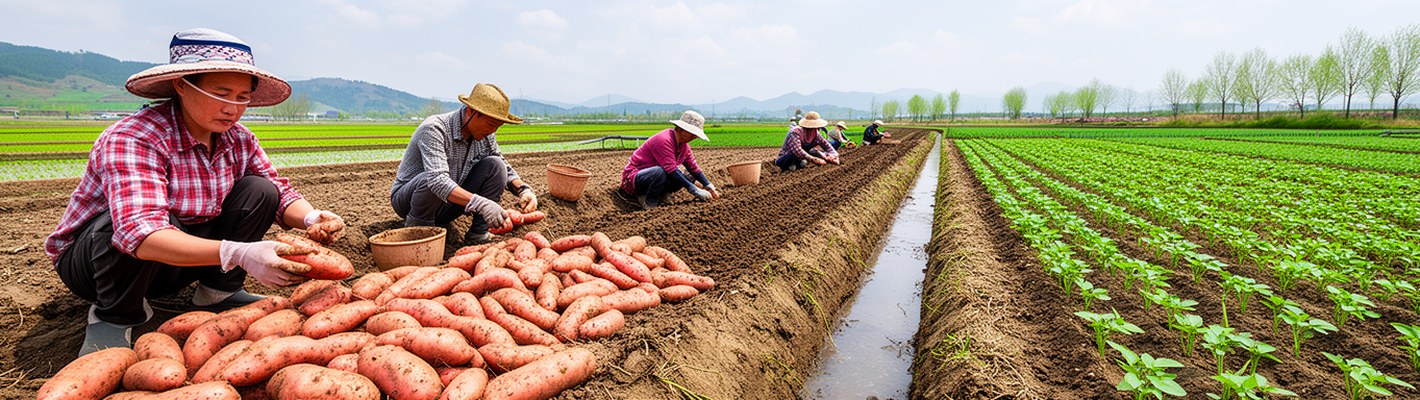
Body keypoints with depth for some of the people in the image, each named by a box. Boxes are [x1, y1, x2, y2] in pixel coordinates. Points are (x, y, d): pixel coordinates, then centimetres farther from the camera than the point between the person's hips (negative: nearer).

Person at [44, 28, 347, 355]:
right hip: (89, 259, -5)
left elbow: (280, 193, -6)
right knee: (129, 222, -37)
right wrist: (237, 253, -56)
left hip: (176, 264, 5)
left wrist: (311, 218, -31)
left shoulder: (238, 139, -9)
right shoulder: (133, 139, -29)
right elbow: (141, 234, -42)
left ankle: (217, 292, -1)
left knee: (259, 191, -12)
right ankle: (114, 316, -9)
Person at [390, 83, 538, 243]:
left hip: (449, 205, 5)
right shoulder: (434, 129, -27)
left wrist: (523, 189, -17)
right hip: (406, 198, -5)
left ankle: (477, 234, -11)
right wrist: (480, 203, -51)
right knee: (430, 180, -39)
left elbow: (505, 169, 5)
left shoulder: (485, 136, -7)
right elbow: (437, 180, -39)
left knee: (495, 165, -13)